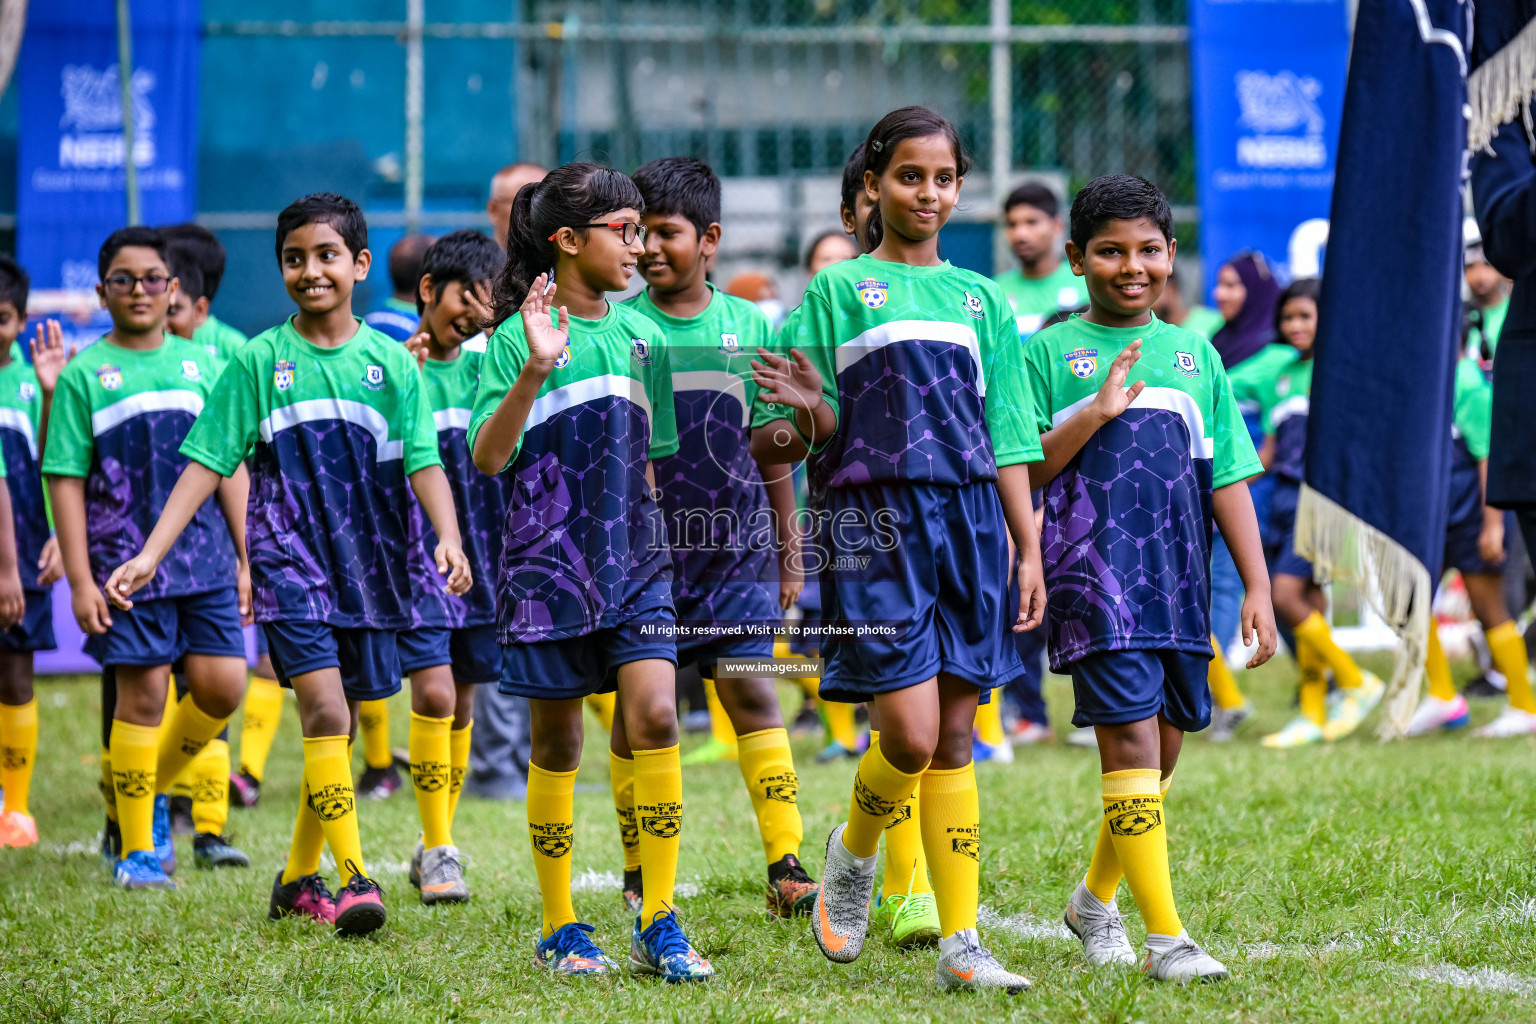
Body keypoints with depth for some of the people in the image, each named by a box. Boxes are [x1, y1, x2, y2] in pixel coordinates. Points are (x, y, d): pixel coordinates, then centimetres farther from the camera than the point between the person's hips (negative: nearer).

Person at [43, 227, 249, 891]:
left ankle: (154, 788, 23)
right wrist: (80, 579, -7)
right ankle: (137, 850, 7)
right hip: (127, 562, -3)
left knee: (223, 685, -3)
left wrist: (245, 558, 10)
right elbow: (66, 481, -2)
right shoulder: (85, 375, 0)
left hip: (207, 557, 3)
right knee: (142, 693, -4)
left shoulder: (201, 363, 10)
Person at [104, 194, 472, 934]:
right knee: (324, 711, -18)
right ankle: (354, 877, -20)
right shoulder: (259, 360, 1)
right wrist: (150, 554, -6)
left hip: (368, 562, 3)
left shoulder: (390, 362, 4)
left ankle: (297, 879, 25)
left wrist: (448, 538, -21)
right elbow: (207, 464, 1)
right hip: (289, 558, -3)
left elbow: (423, 461, -2)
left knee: (333, 725, 10)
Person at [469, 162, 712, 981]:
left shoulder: (641, 337, 10)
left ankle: (657, 927, -7)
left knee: (654, 714, -11)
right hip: (548, 565, -3)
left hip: (633, 561, 4)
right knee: (557, 743, 4)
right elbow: (488, 458, -13)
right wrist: (535, 372, -25)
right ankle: (559, 929, 15)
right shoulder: (519, 336, -5)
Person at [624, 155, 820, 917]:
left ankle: (786, 867, -9)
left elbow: (770, 450, 12)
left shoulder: (750, 327, 6)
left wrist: (788, 554, 13)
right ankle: (639, 876, 12)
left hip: (736, 548, 1)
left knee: (752, 692, -7)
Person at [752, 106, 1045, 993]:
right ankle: (853, 854, 17)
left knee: (955, 739, 3)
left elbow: (1009, 442, 14)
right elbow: (812, 434, 3)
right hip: (877, 520, -3)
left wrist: (1029, 550, 7)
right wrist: (810, 413, -20)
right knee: (911, 734, -13)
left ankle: (962, 940, 4)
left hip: (970, 520, 3)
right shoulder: (839, 291, 5)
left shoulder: (980, 299, 15)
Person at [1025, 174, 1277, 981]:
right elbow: (1022, 471, -2)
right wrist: (1098, 411, -14)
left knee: (1164, 743, 10)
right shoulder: (1050, 353, 2)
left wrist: (1258, 588, 9)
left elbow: (1228, 481, 14)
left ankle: (1096, 898, 33)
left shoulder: (1196, 357, 14)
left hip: (1179, 575, 5)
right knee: (1131, 738, -13)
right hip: (1093, 573, -5)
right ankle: (1166, 937, -14)